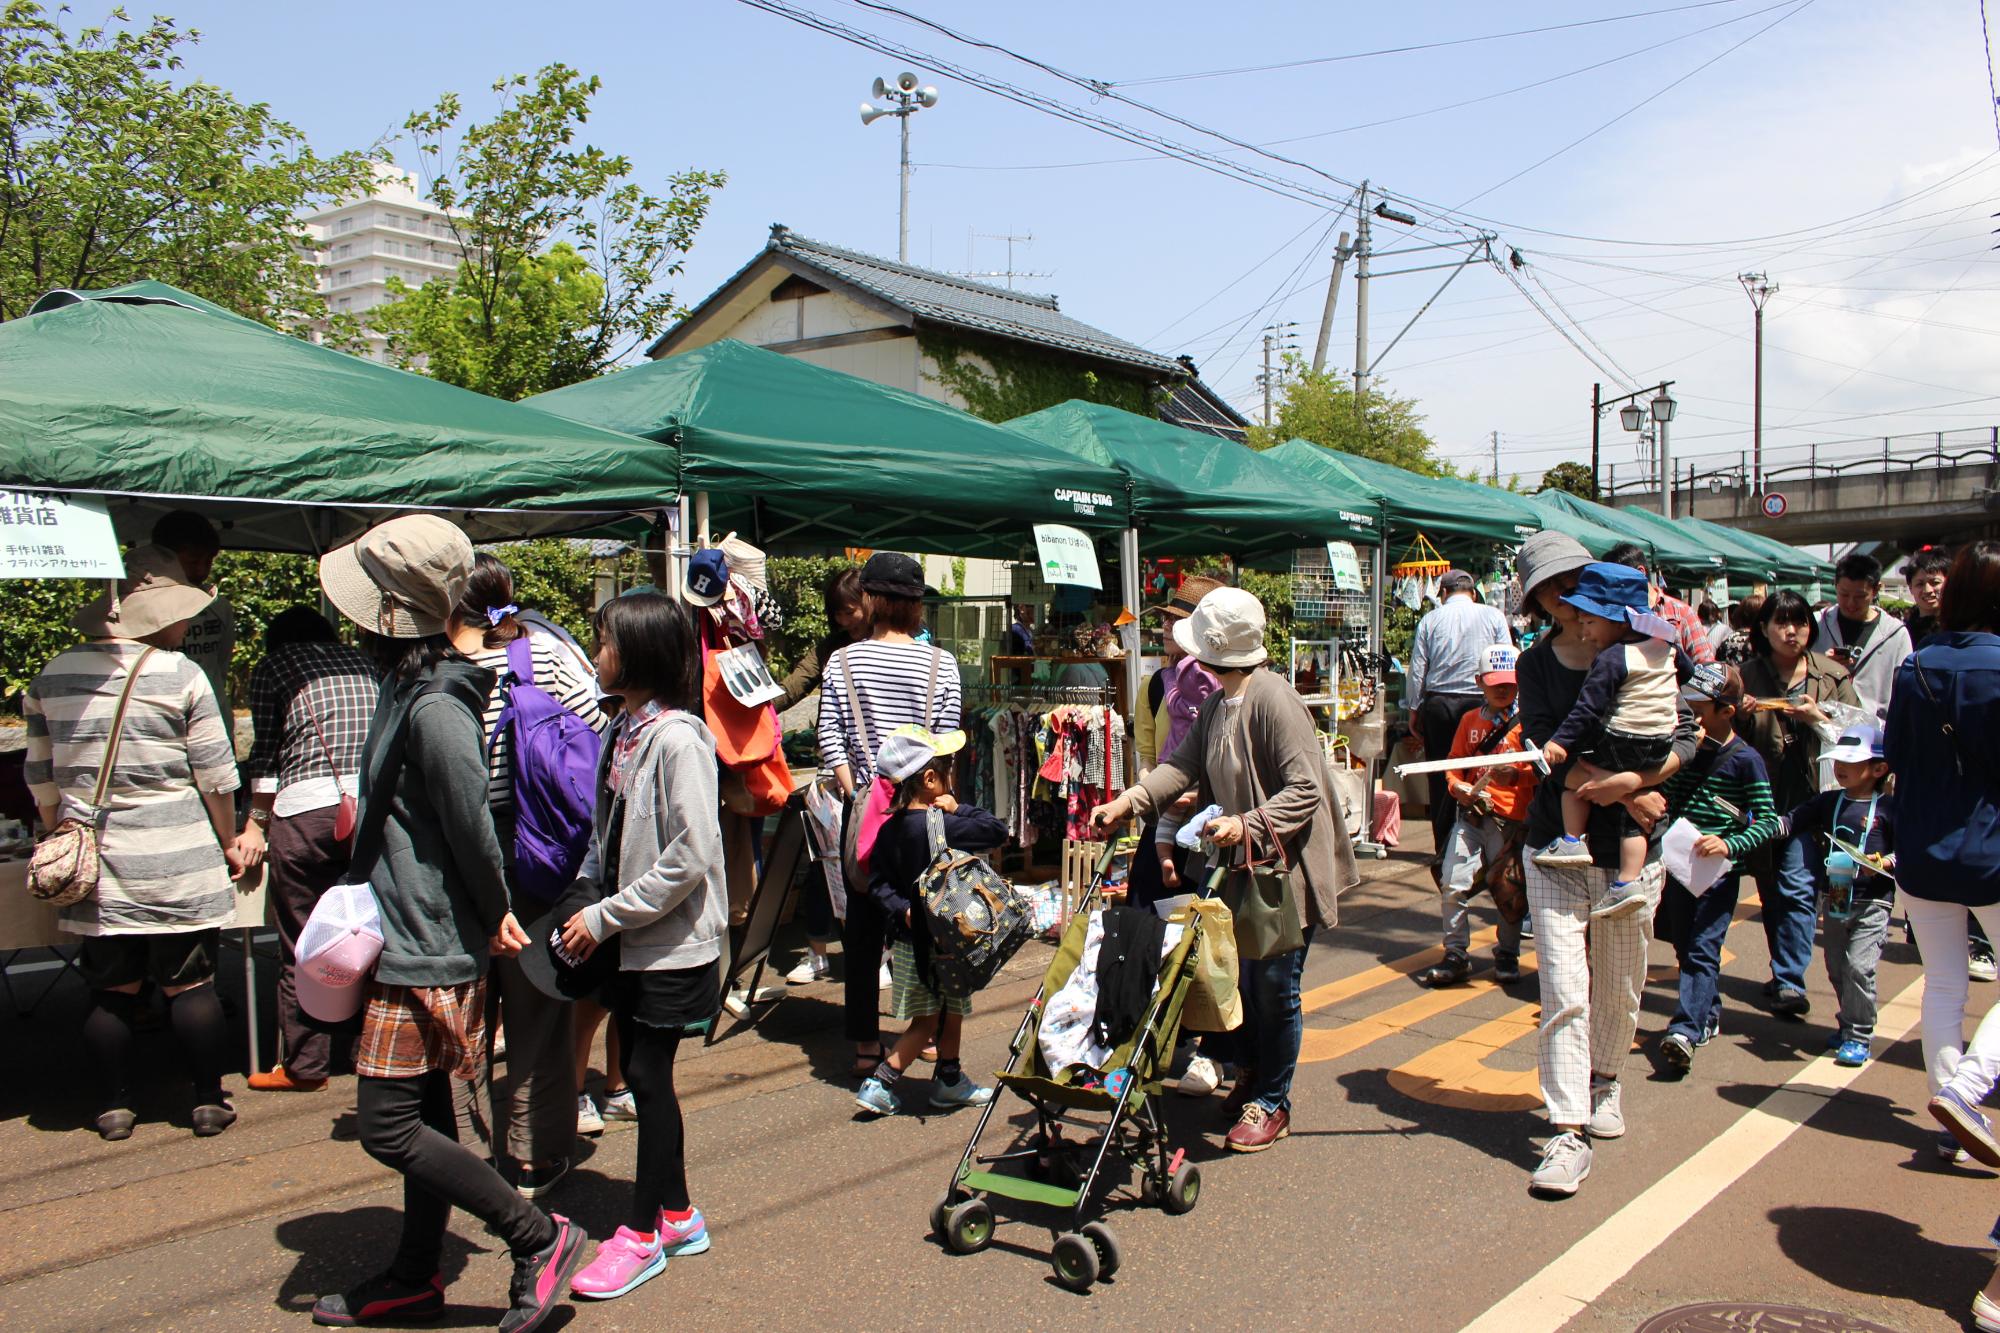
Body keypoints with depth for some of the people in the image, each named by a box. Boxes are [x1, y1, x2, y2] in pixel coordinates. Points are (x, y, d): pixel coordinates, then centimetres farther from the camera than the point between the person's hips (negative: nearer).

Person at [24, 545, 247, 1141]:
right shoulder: (181, 676, -9)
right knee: (190, 983, 6)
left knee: (110, 989, 12)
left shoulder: (51, 677, 5)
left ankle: (115, 1107, 19)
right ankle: (208, 1102, 13)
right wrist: (228, 842, 7)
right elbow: (215, 775, -6)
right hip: (176, 860, -4)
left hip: (93, 863, 4)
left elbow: (40, 778, 12)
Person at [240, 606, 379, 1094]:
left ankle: (306, 1064, 12)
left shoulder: (272, 666, 12)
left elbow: (266, 752, 9)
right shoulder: (362, 661, 22)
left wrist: (256, 825, 16)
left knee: (302, 947, 6)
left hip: (309, 803, -4)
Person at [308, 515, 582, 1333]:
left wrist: (491, 916, -7)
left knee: (387, 1127, -4)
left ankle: (539, 1238, 7)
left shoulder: (434, 709, -24)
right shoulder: (411, 686, 8)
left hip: (425, 951, -10)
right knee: (424, 1112, 18)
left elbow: (473, 827, -22)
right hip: (414, 939, 10)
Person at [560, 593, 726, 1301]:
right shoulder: (620, 731, 6)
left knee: (649, 1076, 2)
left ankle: (643, 1232, 17)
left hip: (673, 940, -8)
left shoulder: (679, 739, -20)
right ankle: (678, 1214, 29)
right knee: (640, 1071, 14)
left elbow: (691, 857, -23)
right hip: (631, 937, 8)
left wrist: (604, 918, -18)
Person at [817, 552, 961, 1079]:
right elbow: (948, 741, -3)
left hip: (864, 804, 0)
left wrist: (855, 793, -2)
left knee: (862, 924, 7)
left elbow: (830, 738, -5)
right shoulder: (941, 663, -2)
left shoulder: (843, 661, -1)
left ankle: (866, 1044, 12)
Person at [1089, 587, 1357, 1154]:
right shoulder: (1217, 703, 9)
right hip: (1242, 863, 8)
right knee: (1242, 975, 15)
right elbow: (1183, 765, 2)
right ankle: (1250, 1073, 35)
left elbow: (1306, 789, -22)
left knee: (1275, 984, 3)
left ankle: (1272, 1104, 18)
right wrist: (1127, 803, -11)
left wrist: (1247, 825, -30)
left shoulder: (1272, 698, -20)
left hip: (1287, 867, -8)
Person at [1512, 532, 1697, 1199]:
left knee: (1620, 989, 13)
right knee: (1564, 993, -8)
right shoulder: (1536, 664, 2)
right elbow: (1547, 750, -9)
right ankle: (1568, 1133, -5)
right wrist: (1624, 793, -20)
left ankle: (1605, 1078, 40)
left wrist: (1632, 779, -23)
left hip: (1630, 849, 0)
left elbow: (1684, 739, -5)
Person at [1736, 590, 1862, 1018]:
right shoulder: (1747, 676, 8)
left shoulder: (1832, 675, 5)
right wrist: (1740, 717, -8)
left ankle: (1789, 982, -11)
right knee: (1770, 889, 10)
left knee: (1797, 887, -12)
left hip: (1811, 797, -2)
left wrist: (1817, 718, -13)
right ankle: (1785, 974, 26)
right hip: (1763, 799, 2)